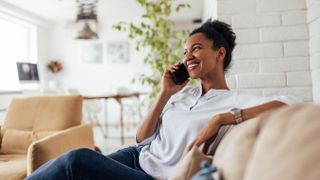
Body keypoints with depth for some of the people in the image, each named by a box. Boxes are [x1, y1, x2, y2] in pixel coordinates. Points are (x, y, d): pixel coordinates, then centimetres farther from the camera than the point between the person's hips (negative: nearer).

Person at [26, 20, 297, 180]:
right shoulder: (183, 93, 15)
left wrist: (220, 118, -30)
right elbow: (142, 138, 11)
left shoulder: (235, 100, -5)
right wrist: (165, 94, 0)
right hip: (137, 157, 6)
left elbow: (287, 105, -26)